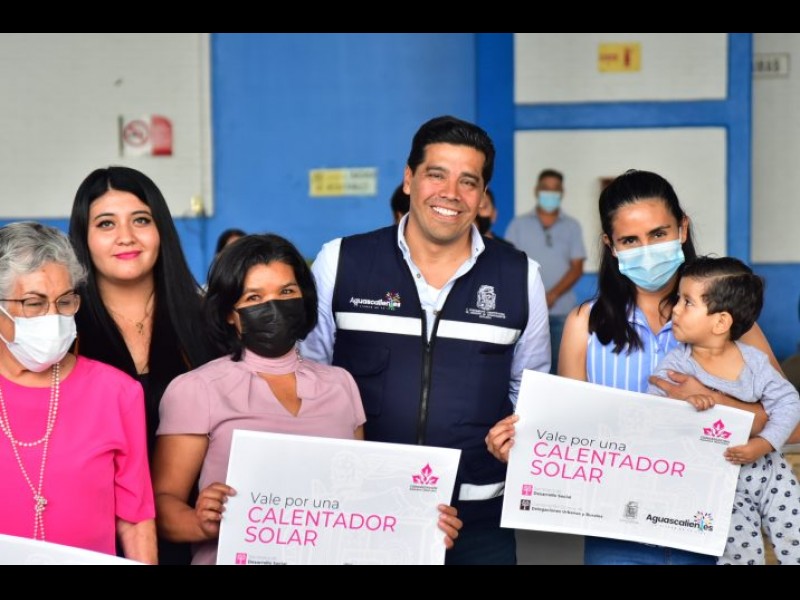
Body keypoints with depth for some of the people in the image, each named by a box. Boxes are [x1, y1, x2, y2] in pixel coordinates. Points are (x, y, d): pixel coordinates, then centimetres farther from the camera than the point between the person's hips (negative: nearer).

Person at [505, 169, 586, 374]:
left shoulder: (572, 226, 9)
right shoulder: (519, 224, 8)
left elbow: (577, 268, 2)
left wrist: (553, 294, -11)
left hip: (562, 311, 1)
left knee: (560, 366, 0)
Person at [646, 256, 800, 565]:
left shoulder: (754, 360, -7)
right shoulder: (676, 365, -10)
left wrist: (764, 444, -20)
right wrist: (682, 401, -34)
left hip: (763, 468, 2)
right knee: (741, 545, -12)